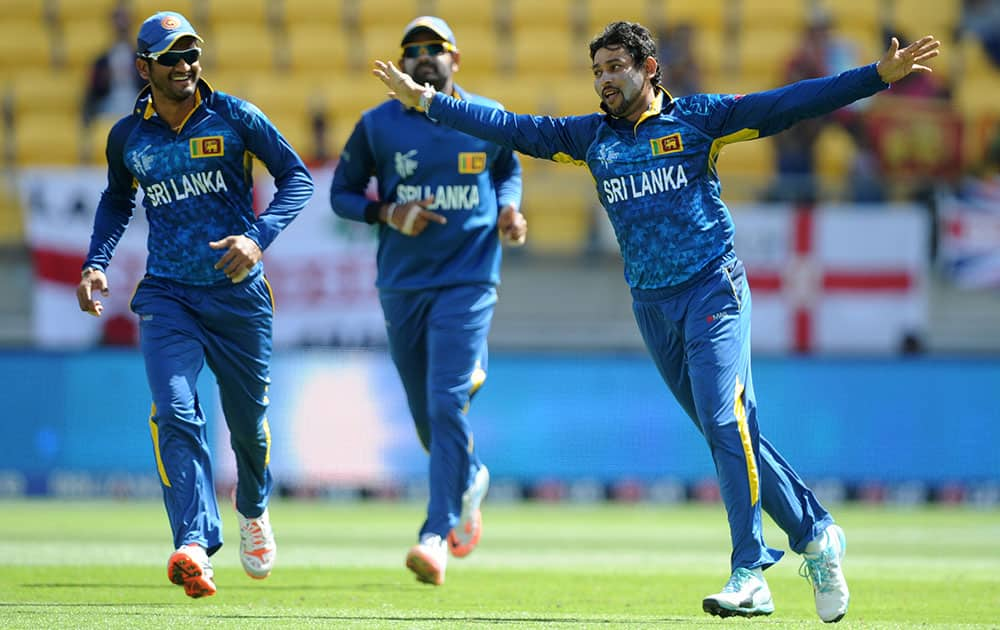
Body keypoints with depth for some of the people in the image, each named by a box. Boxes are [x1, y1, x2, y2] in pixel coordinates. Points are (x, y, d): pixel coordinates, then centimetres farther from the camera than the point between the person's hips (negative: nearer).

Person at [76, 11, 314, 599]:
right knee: (175, 412, -19)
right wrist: (97, 263, 8)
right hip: (167, 295, 1)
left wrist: (258, 236, -20)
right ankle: (195, 547, -31)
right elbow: (117, 201, 23)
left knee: (249, 419, 12)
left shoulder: (234, 118, -4)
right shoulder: (127, 136, 5)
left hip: (239, 292, -1)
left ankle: (254, 510, 44)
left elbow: (297, 177, -4)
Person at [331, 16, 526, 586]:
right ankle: (471, 480, 43)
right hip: (402, 284, 2)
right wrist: (390, 214, -12)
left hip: (469, 279, -2)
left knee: (447, 404, -18)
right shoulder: (378, 125, -1)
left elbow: (509, 171, 20)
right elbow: (342, 192, 6)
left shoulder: (489, 117, 2)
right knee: (428, 419, 10)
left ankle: (436, 536, -19)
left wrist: (509, 210, -1)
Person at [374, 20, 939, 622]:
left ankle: (750, 573, -18)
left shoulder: (698, 118, 0)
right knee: (728, 431, 4)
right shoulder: (591, 136, 13)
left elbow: (790, 103, -6)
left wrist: (879, 75, -15)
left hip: (714, 288, -5)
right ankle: (816, 534, 16)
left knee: (725, 420, -18)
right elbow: (512, 128, 14)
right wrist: (425, 100, 12)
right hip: (651, 305, 5)